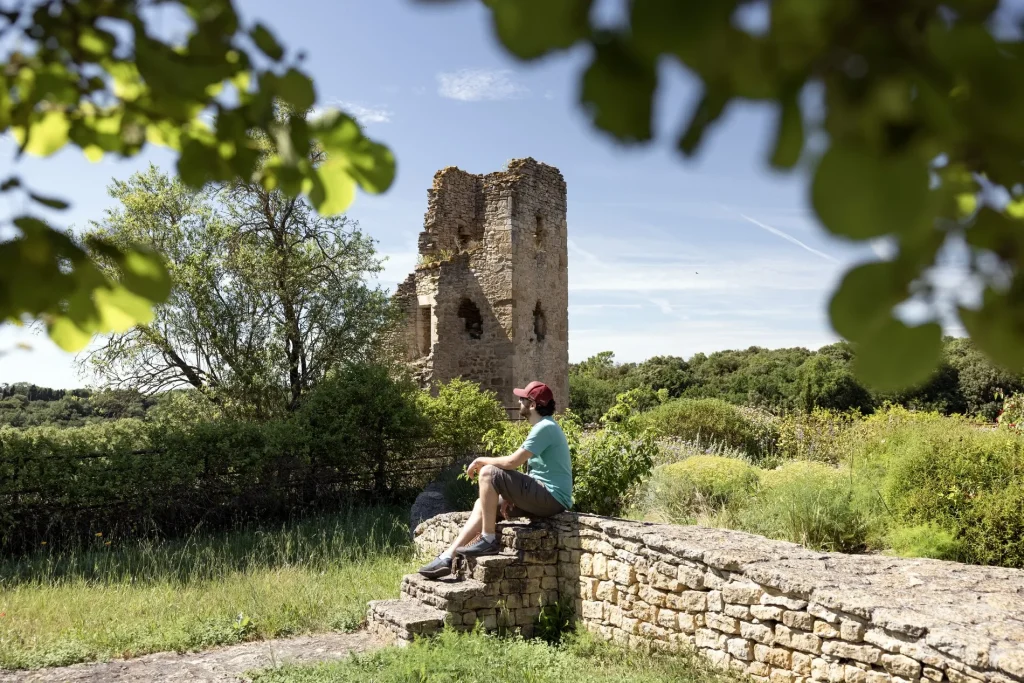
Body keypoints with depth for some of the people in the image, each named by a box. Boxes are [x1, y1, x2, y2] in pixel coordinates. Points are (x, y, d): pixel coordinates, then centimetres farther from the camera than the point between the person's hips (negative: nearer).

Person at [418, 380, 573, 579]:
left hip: (551, 498, -10)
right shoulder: (543, 427, 18)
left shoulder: (545, 428, -14)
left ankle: (488, 541, -11)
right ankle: (448, 557, 0)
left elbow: (513, 462, -20)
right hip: (541, 496, 10)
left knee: (488, 472, -18)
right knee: (482, 503, 5)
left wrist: (481, 461, -4)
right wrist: (509, 496, 4)